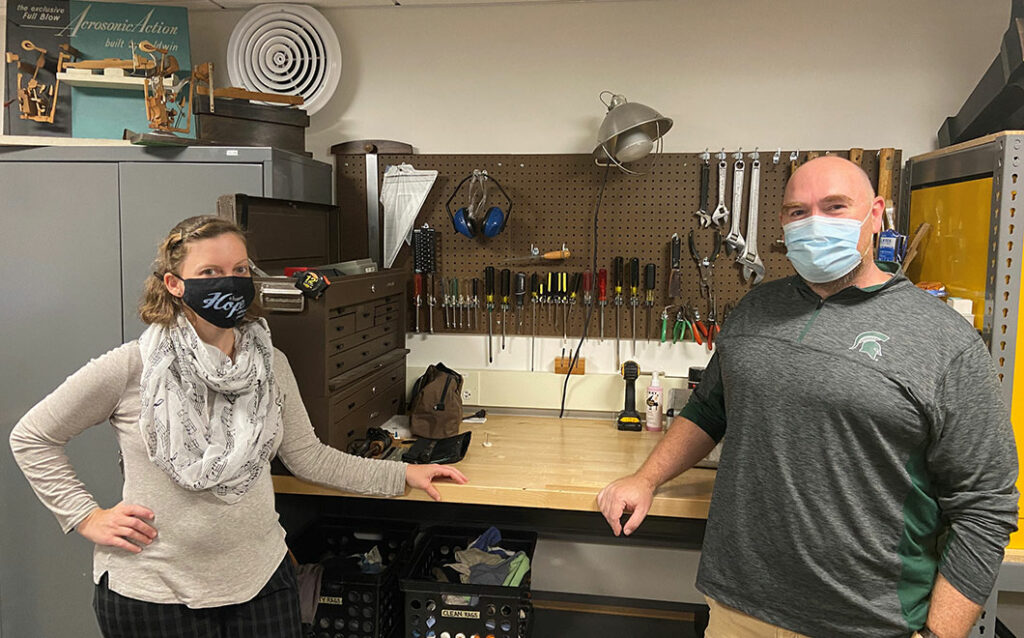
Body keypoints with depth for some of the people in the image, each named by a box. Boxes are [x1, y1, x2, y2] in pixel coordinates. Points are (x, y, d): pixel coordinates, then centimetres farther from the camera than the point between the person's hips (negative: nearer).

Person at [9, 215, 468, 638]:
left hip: (260, 578, 3)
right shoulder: (132, 367, -13)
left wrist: (401, 475, 2)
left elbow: (306, 456, 4)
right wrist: (86, 517, -8)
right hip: (154, 592, -2)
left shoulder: (271, 364, -2)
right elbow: (31, 437, -1)